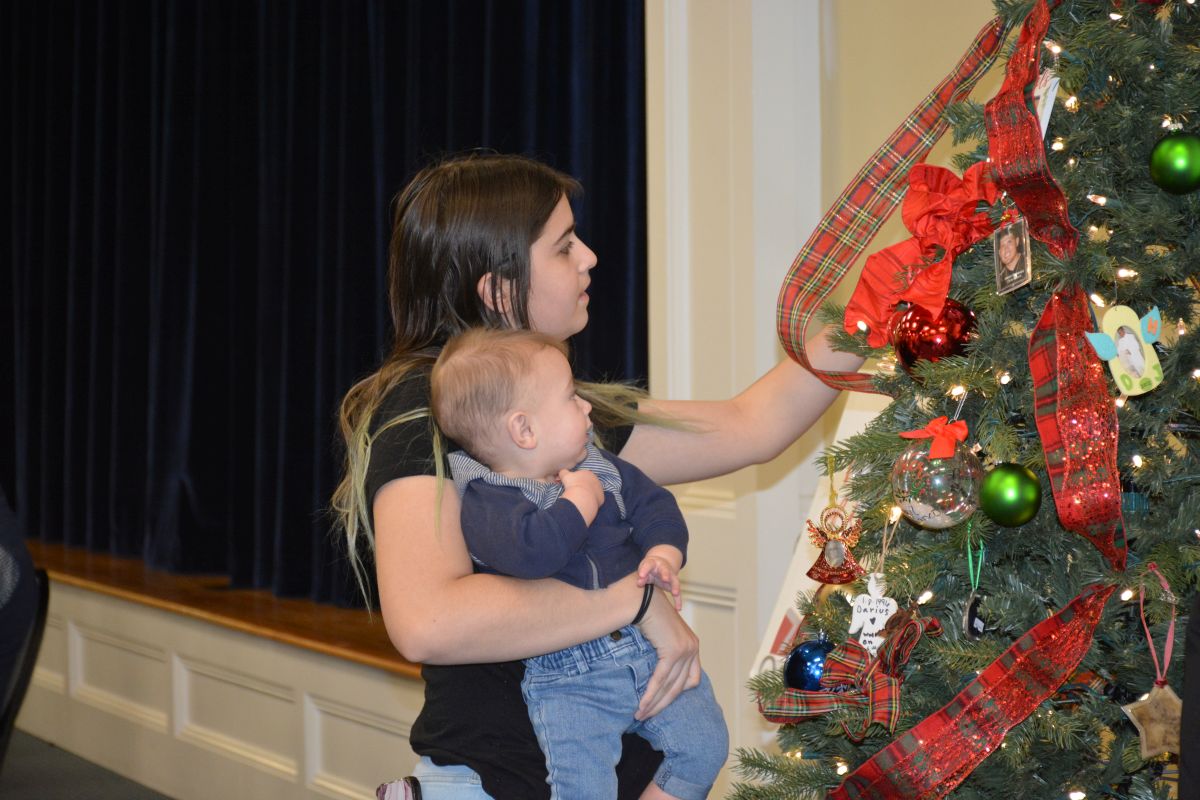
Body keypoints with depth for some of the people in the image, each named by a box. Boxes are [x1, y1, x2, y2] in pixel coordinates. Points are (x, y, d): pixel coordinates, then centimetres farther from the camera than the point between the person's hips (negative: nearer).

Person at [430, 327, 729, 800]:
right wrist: (581, 499, -20)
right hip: (568, 679, -6)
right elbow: (533, 548, -35)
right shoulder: (486, 503, -16)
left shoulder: (598, 464, 8)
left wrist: (664, 554, -8)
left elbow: (653, 504, 12)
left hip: (649, 646, 6)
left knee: (704, 744, 2)